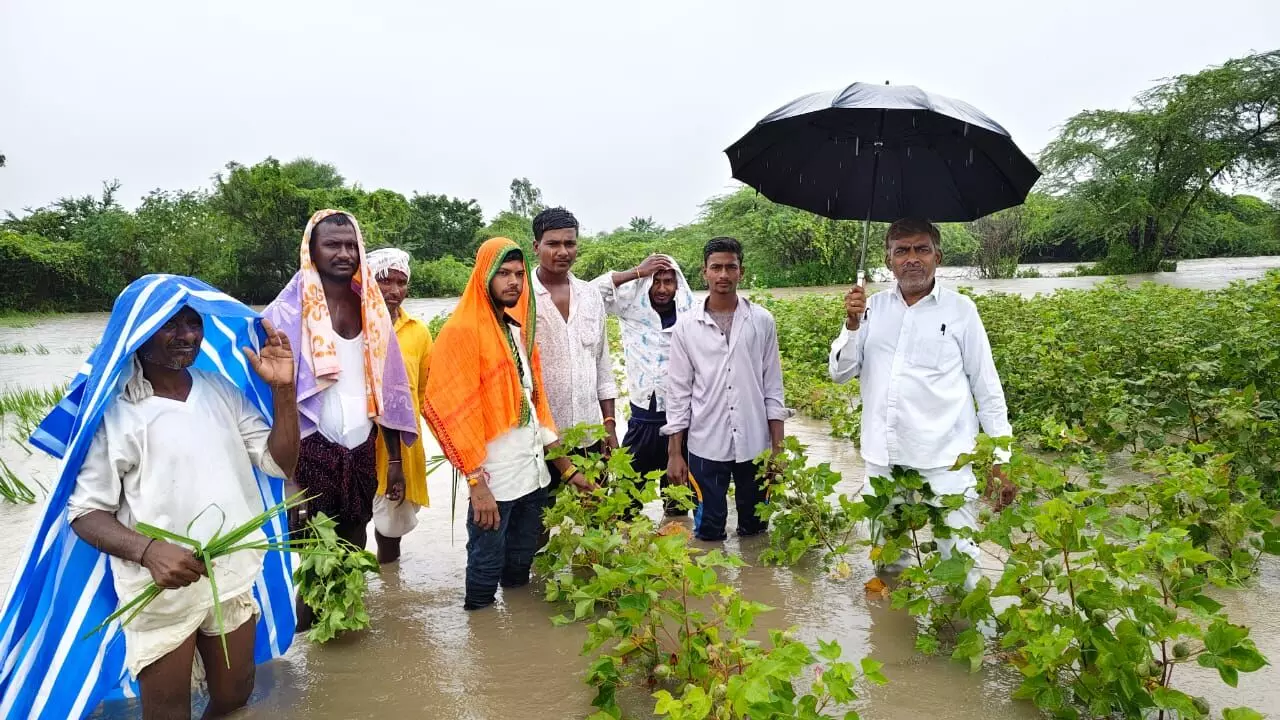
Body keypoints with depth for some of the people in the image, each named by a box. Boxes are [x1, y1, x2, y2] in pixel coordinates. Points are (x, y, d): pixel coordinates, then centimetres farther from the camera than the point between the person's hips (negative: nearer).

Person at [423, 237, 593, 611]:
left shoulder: (520, 329, 12)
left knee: (521, 566, 20)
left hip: (533, 472, 7)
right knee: (487, 568, 6)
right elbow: (450, 409, -18)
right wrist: (477, 483, -21)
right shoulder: (463, 330, -12)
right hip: (494, 478, -7)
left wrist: (567, 468, 12)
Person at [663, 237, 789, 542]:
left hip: (755, 445, 1)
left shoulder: (762, 321, 0)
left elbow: (773, 386, 3)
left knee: (754, 530, 15)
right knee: (708, 532, 8)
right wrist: (674, 453, -2)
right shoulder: (686, 326, -2)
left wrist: (778, 446, 0)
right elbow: (678, 392, 0)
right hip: (706, 446, -1)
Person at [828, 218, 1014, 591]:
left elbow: (987, 389, 2)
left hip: (944, 462, -3)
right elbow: (841, 372, 6)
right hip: (882, 461, 4)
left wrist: (1001, 459, -1)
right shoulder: (872, 308, 7)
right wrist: (852, 324, -11)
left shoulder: (960, 310, -1)